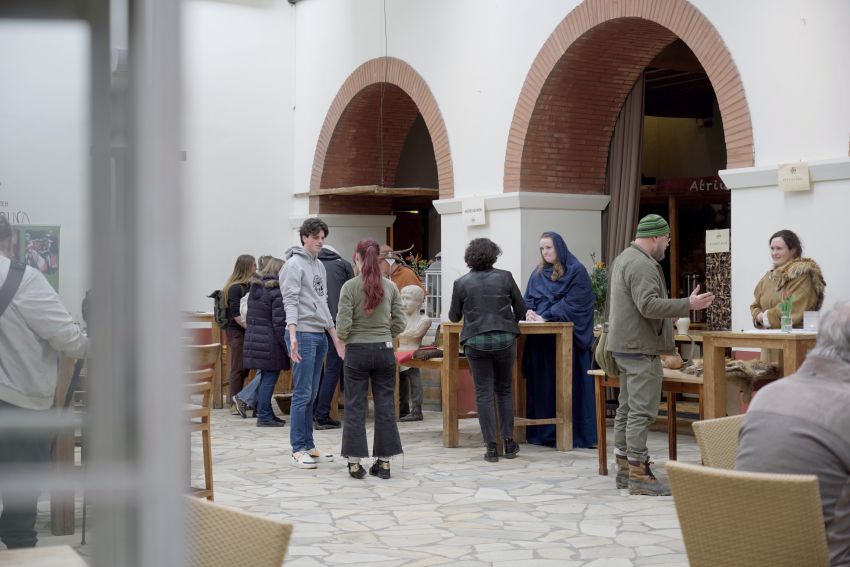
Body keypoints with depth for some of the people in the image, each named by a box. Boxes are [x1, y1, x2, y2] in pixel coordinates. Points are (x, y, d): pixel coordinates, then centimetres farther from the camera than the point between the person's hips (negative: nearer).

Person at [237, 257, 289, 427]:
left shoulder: (255, 288, 12)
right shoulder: (276, 292, -13)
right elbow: (280, 323, -17)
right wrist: (288, 347, -13)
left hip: (253, 337, 8)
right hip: (270, 342, -8)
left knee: (265, 376, 17)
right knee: (269, 378, 1)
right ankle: (264, 416, 6)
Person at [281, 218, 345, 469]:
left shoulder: (320, 266, 18)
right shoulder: (294, 265, -7)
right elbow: (290, 302, -15)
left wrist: (335, 334, 22)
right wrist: (293, 335, -26)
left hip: (320, 335, 8)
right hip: (303, 335, -8)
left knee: (311, 395, 11)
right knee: (302, 394, -7)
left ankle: (309, 446, 17)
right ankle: (298, 450, -3)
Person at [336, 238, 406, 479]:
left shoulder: (350, 287, -9)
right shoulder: (390, 287, -1)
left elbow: (343, 325, -12)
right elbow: (399, 323, 0)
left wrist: (344, 338, 9)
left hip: (357, 351, -2)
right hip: (384, 351, 2)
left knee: (355, 407, 6)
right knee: (385, 405, 8)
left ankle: (355, 462, 7)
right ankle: (384, 461, 11)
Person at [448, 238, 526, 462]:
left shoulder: (461, 283, 0)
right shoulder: (505, 277, 1)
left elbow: (453, 316, 10)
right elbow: (521, 311, 6)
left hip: (476, 341, -1)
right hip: (505, 339, 1)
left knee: (484, 393, 4)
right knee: (505, 390, 15)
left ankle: (491, 447, 2)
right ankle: (509, 443, 17)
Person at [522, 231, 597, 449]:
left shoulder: (576, 271, -3)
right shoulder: (538, 274, 17)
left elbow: (572, 302, -11)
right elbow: (529, 298, 13)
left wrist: (545, 316, -16)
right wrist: (529, 311, -10)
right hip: (540, 337, 6)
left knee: (569, 383, -6)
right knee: (541, 383, 4)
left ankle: (574, 433, -2)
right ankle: (542, 432, 9)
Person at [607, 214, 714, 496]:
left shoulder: (624, 258, 19)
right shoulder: (642, 265, -17)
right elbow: (649, 305, -25)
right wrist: (688, 304, -24)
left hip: (624, 345, 11)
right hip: (640, 347, -11)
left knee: (627, 408, 13)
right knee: (641, 411, -10)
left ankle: (624, 468, 19)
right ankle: (638, 475, -10)